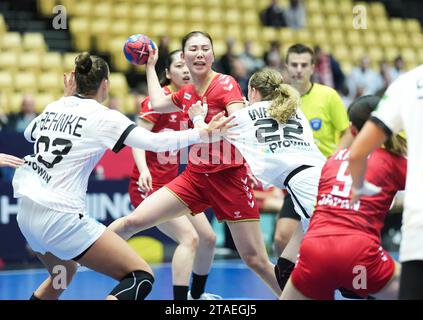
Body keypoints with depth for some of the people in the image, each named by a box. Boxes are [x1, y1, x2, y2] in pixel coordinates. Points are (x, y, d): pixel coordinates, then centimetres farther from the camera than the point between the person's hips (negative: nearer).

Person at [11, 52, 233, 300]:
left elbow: (30, 133, 32)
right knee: (142, 277, -7)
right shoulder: (103, 117, -8)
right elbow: (156, 142, -15)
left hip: (27, 213, 8)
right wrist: (205, 133, -7)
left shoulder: (56, 107, 10)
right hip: (60, 217, -8)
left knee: (63, 273, 34)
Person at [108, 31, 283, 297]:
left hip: (229, 179, -5)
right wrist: (150, 66, 31)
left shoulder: (226, 84, -10)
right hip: (195, 177, 5)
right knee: (132, 222, -4)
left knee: (257, 261, -5)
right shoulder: (187, 93, 7)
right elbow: (157, 103, 27)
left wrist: (206, 127, -29)